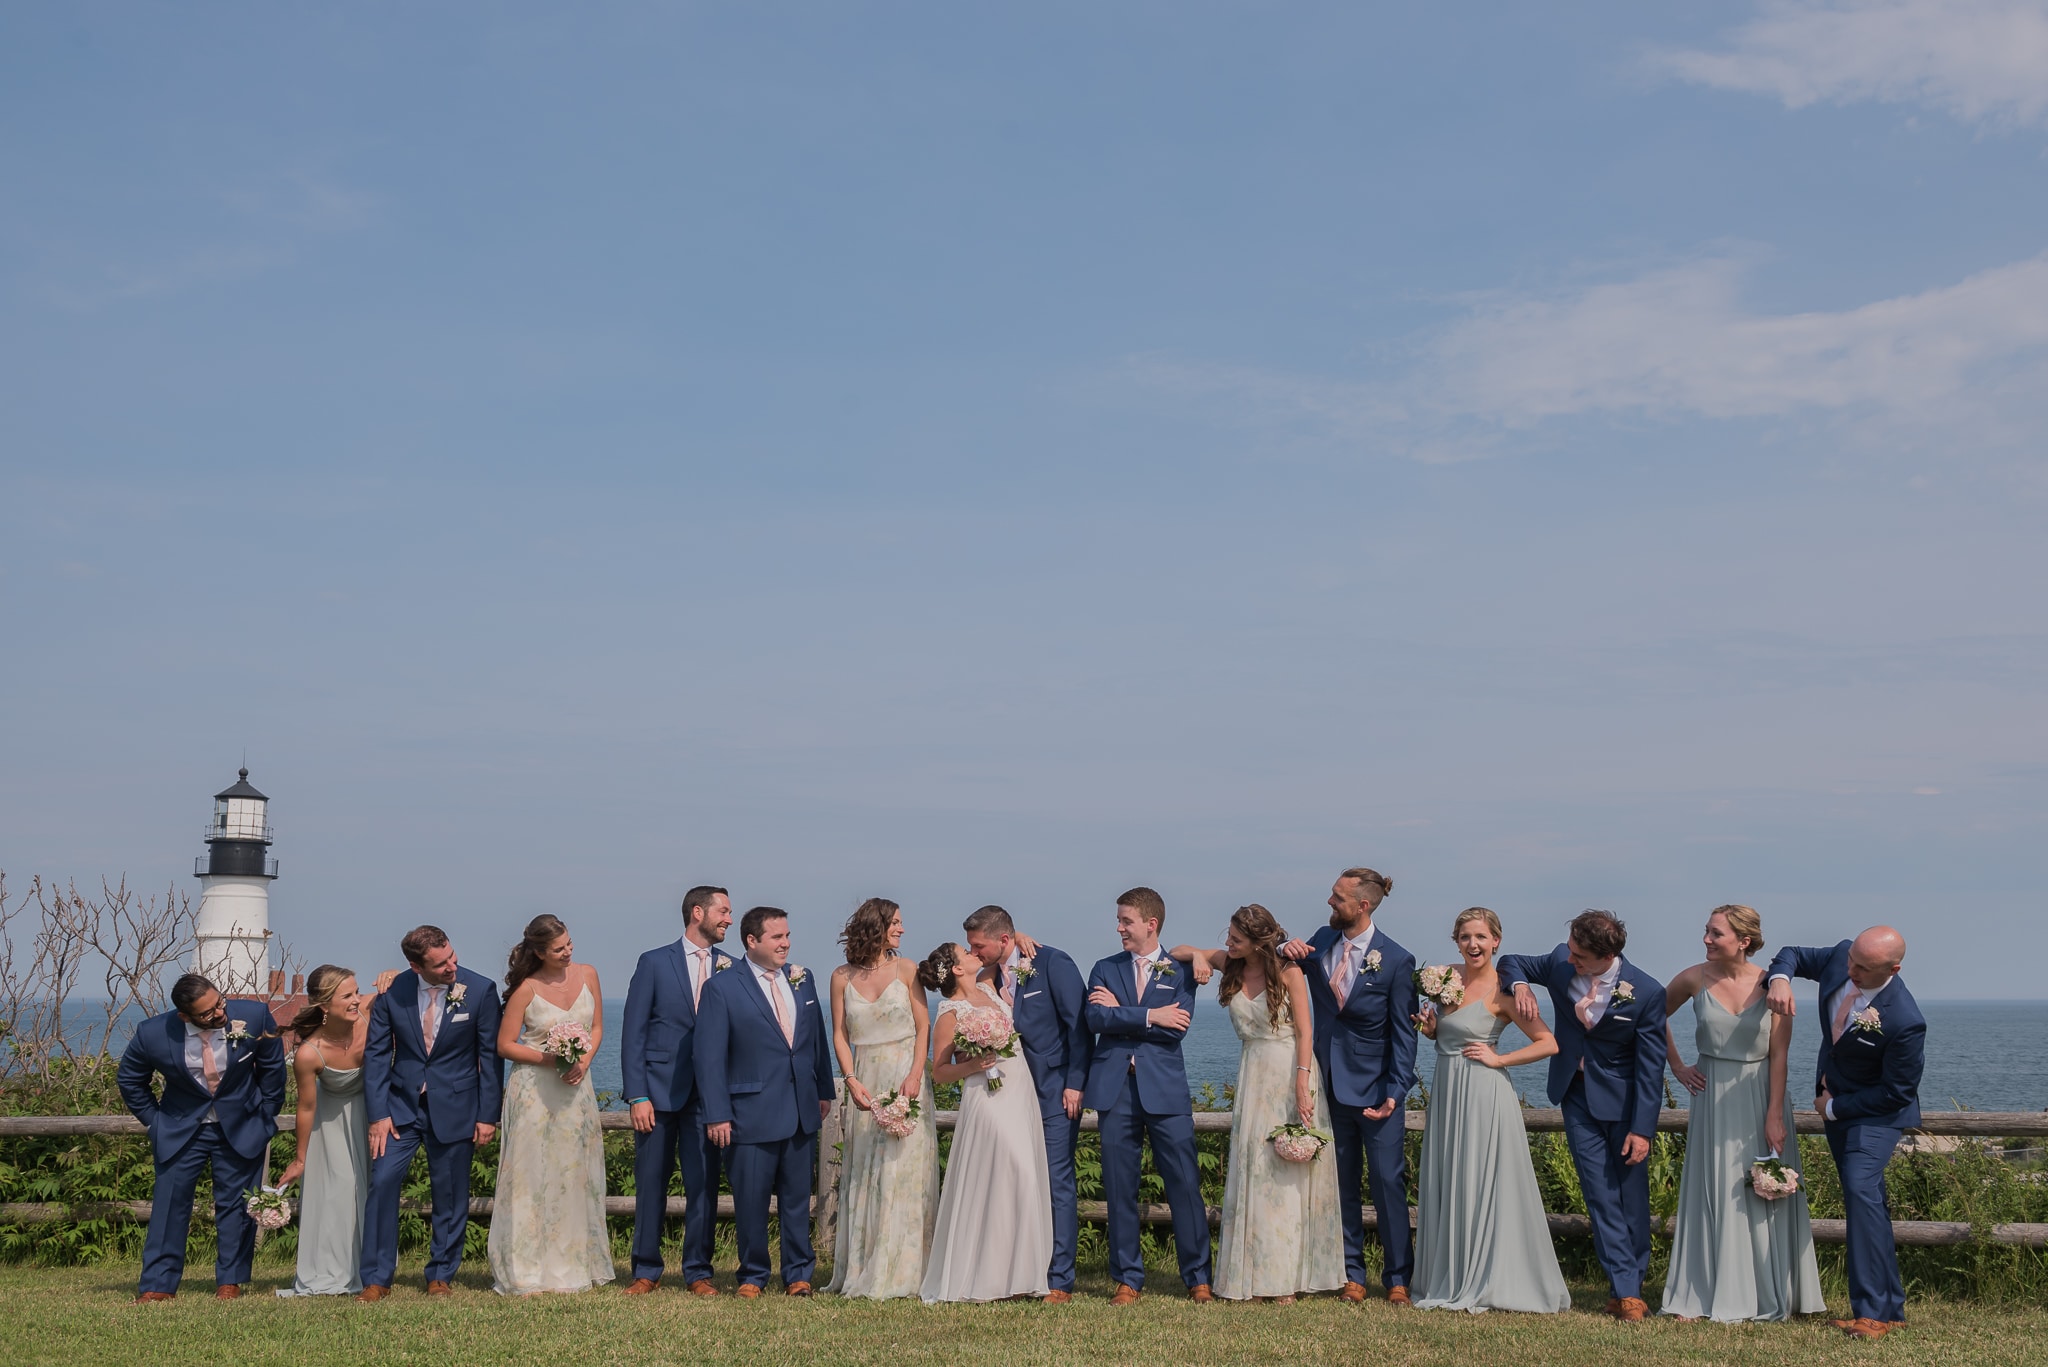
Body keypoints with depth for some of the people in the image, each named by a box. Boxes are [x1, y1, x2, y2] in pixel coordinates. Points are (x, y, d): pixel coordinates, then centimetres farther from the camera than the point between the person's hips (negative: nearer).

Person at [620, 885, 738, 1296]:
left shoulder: (732, 968, 8)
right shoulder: (654, 963, 2)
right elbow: (633, 1034, -1)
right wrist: (637, 1096, -8)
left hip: (708, 1094, 2)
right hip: (659, 1089, -1)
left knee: (703, 1184, 1)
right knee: (650, 1184, 5)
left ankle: (698, 1273, 11)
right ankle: (646, 1272, 16)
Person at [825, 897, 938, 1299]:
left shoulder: (906, 970, 2)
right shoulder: (842, 977, 4)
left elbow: (923, 1027, 0)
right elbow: (840, 1034, 5)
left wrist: (914, 1076, -13)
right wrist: (852, 1081, -8)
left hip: (904, 1076, -1)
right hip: (865, 1081, 1)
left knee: (905, 1170, -5)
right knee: (863, 1173, 4)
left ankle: (901, 1273, 1)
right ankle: (861, 1270, 11)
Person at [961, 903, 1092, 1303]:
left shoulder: (1053, 964, -10)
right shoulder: (991, 975, 8)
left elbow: (1078, 1023, -10)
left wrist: (1074, 1084, -12)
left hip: (1056, 1092, -6)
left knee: (1057, 1183, -6)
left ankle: (1060, 1281, -2)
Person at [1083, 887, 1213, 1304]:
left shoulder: (1180, 971, 6)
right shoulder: (1105, 969, 12)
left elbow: (1177, 1029, -9)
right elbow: (1095, 1019, -5)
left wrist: (1120, 1011, -6)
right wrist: (1149, 1016, -11)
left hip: (1165, 1088, -2)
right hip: (1115, 1087, 2)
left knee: (1185, 1184, -2)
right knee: (1119, 1188, 4)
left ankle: (1198, 1277, 7)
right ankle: (1127, 1279, 13)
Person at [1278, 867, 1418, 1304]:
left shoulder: (1395, 960, -12)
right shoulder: (1322, 941, 1)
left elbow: (1403, 1034, -10)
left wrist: (1395, 1092, -17)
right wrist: (1287, 951, -7)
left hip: (1375, 1087, -5)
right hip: (1331, 1083, 5)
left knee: (1388, 1182, 0)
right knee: (1342, 1184, 10)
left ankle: (1398, 1278, 10)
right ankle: (1351, 1275, 18)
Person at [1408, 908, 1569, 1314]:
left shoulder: (1502, 990, -11)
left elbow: (1548, 1043, -14)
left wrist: (1499, 1059, -14)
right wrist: (1430, 1027, 1)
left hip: (1483, 1095, -7)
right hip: (1447, 1093, 7)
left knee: (1485, 1187, -2)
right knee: (1446, 1187, 11)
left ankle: (1489, 1284, 6)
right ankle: (1451, 1283, 20)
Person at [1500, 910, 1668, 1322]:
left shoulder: (1647, 993, -20)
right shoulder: (1561, 962, -11)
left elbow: (1651, 1065, -14)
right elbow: (1511, 962, 8)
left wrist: (1642, 1129, -15)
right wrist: (1520, 985, -15)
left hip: (1623, 1097, -3)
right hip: (1576, 1093, 3)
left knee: (1631, 1193, 4)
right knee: (1600, 1193, -3)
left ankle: (1630, 1287, 16)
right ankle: (1625, 1289, -3)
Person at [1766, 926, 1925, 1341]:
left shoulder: (1905, 1022, -32)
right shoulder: (1840, 956, -16)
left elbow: (1897, 1092, -22)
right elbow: (1793, 956, 4)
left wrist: (1834, 1108, -13)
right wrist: (1780, 978, -21)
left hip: (1877, 1110, -7)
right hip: (1834, 1100, 7)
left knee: (1861, 1189, -24)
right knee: (1865, 1200, 11)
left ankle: (1874, 1312, -21)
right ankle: (1892, 1304, 19)